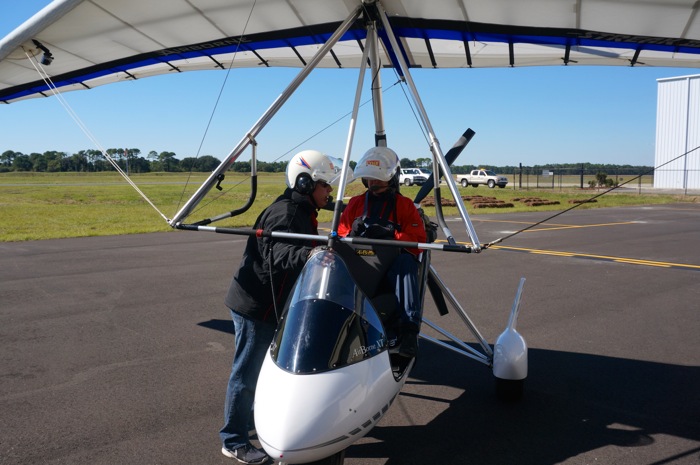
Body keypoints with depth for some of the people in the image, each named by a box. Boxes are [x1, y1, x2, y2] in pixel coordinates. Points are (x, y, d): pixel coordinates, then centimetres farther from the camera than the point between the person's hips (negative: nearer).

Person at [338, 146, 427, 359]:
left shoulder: (405, 205, 12)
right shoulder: (355, 203, 21)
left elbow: (418, 239, 0)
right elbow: (341, 235, 17)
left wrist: (390, 234, -18)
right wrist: (352, 233, -8)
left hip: (391, 261, -2)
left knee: (405, 261, -38)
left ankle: (409, 328, -43)